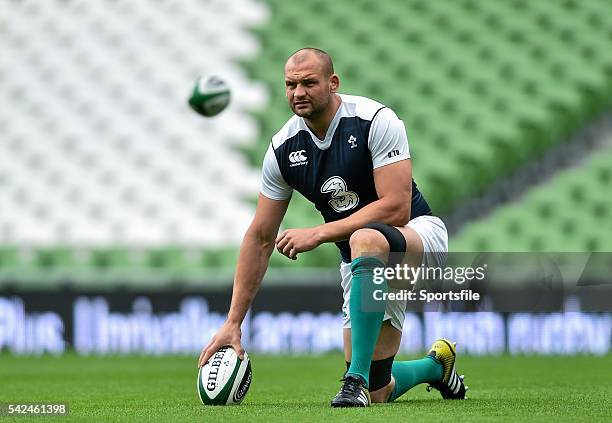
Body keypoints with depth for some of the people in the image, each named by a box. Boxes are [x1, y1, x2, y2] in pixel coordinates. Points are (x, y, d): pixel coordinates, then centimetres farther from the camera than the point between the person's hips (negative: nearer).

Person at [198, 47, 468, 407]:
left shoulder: (377, 121, -18)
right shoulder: (284, 148, -3)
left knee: (365, 240, -42)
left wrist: (318, 234, -26)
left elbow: (396, 208, -26)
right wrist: (233, 323, -2)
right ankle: (436, 364, 34)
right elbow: (260, 238, 2)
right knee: (378, 392, -2)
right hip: (364, 262, 6)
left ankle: (357, 379, -37)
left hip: (417, 233, -5)